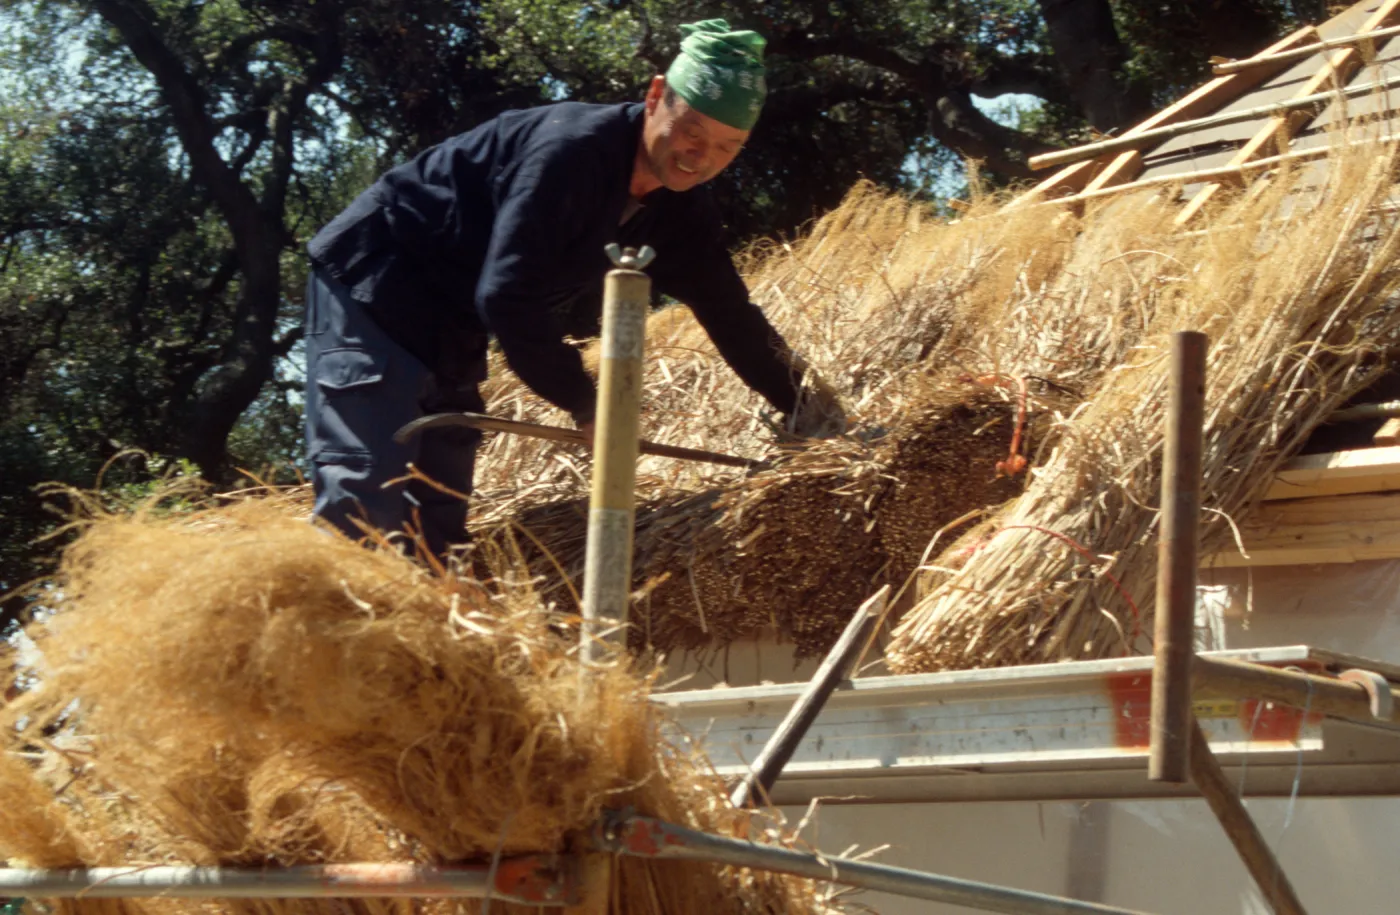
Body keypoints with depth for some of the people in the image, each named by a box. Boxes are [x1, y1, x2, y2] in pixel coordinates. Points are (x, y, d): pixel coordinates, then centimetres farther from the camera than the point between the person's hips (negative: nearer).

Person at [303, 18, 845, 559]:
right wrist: (586, 406, -22)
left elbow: (731, 317, 10)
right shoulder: (572, 150, -28)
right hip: (374, 283, -9)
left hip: (449, 328, 9)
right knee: (367, 497, -19)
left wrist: (807, 410, 2)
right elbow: (507, 295, -31)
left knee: (438, 515, 6)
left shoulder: (682, 215, 0)